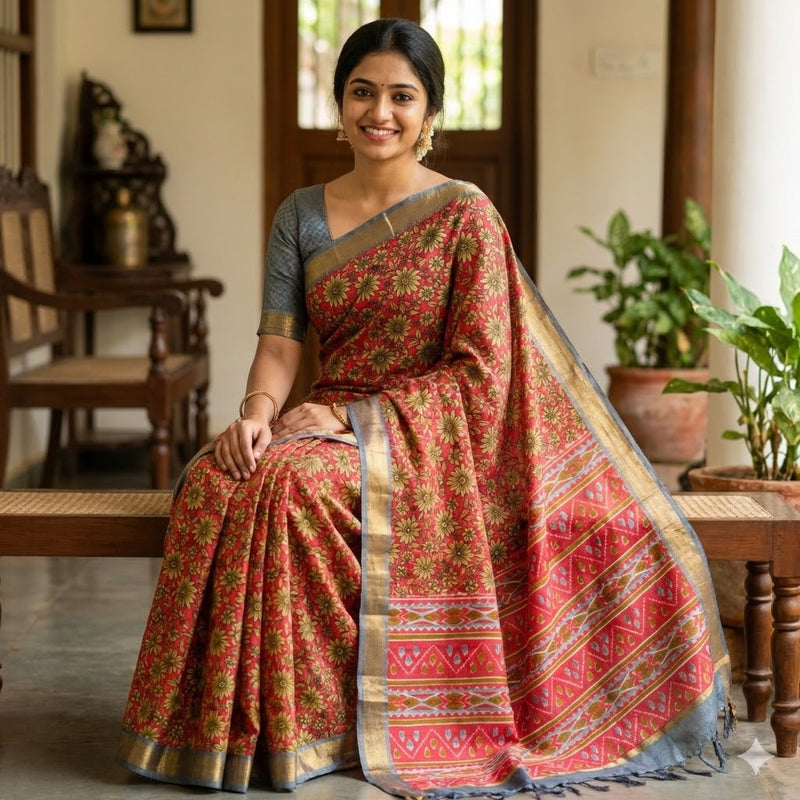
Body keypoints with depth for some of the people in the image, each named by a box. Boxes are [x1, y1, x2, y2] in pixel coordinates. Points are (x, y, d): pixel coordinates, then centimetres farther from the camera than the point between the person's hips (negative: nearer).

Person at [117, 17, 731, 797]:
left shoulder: (465, 215, -4)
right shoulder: (302, 215, 11)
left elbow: (479, 373, -9)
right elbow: (280, 338, 3)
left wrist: (350, 418, -17)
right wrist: (258, 409, -20)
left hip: (428, 434, -4)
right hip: (331, 422, 4)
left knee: (291, 485, -32)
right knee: (216, 480, -26)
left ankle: (305, 723, -18)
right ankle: (222, 724, -16)